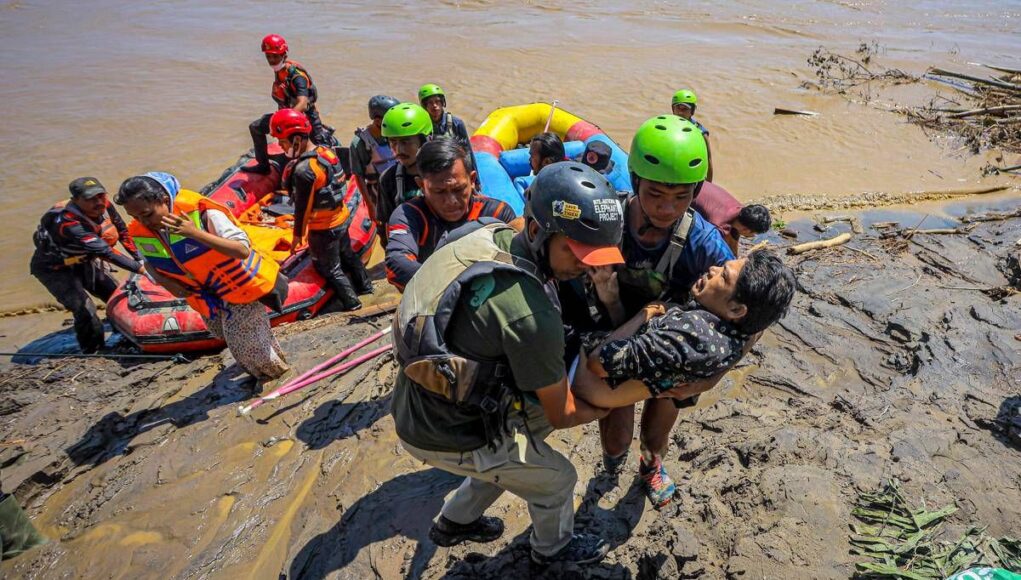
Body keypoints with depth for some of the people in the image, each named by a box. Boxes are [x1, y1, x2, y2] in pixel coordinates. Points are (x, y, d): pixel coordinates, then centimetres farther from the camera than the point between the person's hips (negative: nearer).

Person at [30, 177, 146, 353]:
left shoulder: (104, 206, -19)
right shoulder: (67, 222, -39)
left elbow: (122, 231, -1)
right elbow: (104, 251, -43)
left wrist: (140, 260, -3)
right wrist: (139, 268, -44)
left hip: (83, 261, 7)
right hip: (55, 269, -7)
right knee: (86, 312, -20)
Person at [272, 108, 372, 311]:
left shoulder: (303, 170, -28)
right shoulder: (327, 151, -4)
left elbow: (302, 207, -21)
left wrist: (298, 234, -9)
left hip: (323, 229, -8)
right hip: (341, 218, 8)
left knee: (329, 268, 12)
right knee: (347, 256, 28)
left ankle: (351, 302, 21)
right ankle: (365, 286, 44)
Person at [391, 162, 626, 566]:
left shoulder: (491, 235, -10)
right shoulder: (530, 317, -33)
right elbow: (562, 415, -16)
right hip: (447, 437, -7)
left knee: (512, 452, 30)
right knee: (556, 478, 16)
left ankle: (456, 522, 50)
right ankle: (553, 548, 46)